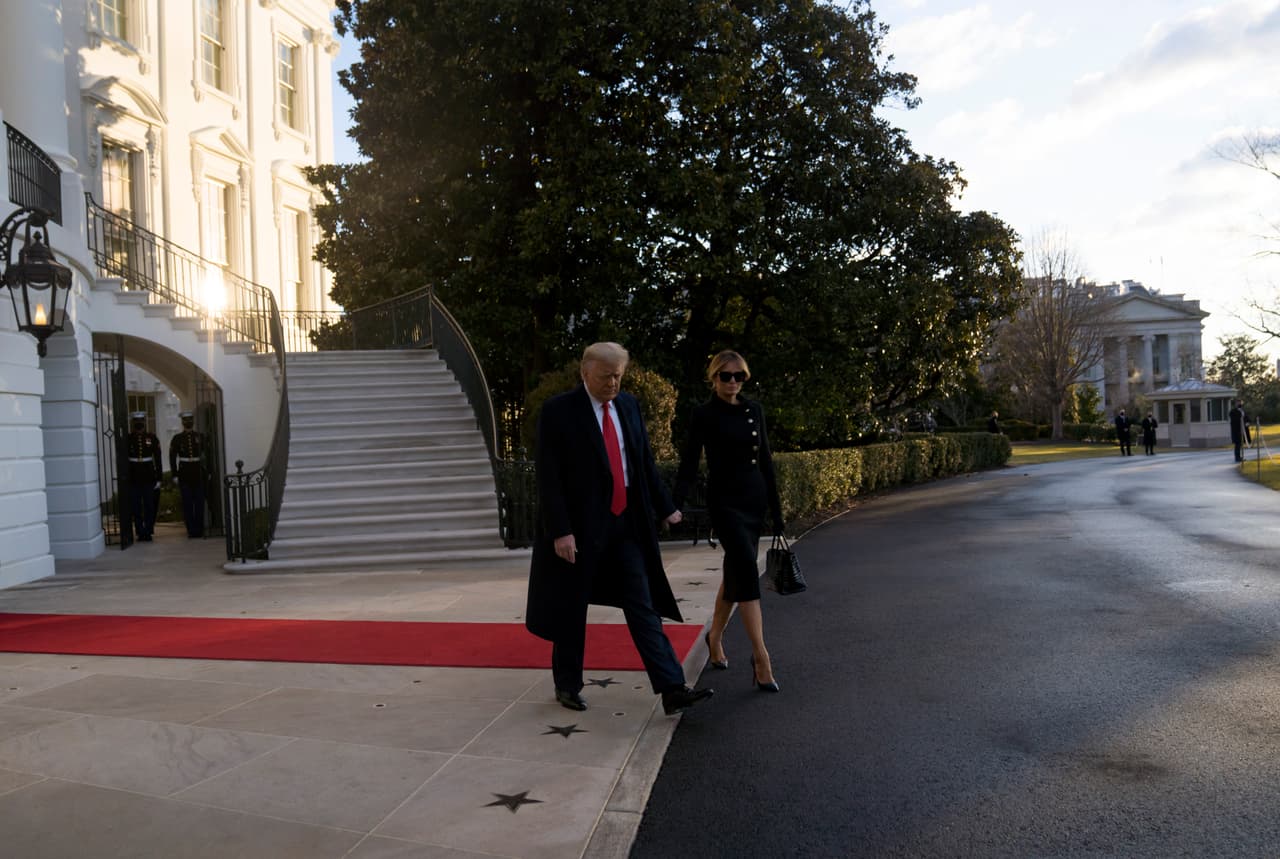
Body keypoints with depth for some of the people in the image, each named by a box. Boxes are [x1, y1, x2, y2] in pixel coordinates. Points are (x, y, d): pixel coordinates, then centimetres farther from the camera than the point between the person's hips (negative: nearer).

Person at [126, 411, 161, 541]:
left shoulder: (152, 438, 3)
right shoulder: (128, 439, 2)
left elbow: (158, 459, 3)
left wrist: (158, 478, -1)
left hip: (149, 478, 0)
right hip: (133, 479, 0)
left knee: (149, 506, 3)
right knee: (136, 507, 4)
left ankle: (148, 532, 11)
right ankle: (140, 533, 11)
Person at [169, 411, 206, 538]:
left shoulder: (200, 437, 6)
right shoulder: (177, 439, 3)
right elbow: (172, 458, 1)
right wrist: (174, 475, -5)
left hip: (199, 474, 1)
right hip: (184, 475, -1)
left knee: (199, 503, 3)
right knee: (187, 504, 1)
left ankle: (199, 530, 11)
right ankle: (191, 530, 6)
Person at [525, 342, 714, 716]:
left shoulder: (628, 405, 7)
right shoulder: (558, 410, -10)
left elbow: (645, 461, 14)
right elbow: (547, 475, -13)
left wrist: (664, 507, 13)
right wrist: (560, 530, -19)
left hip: (627, 524, 5)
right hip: (580, 526, -4)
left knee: (644, 606, 2)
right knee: (572, 611, 9)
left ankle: (672, 690, 2)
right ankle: (567, 685, 28)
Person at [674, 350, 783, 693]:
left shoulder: (754, 410, 8)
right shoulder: (703, 414, -7)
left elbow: (765, 460, 12)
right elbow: (689, 464, -10)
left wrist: (775, 508, 13)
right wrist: (674, 506, -21)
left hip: (755, 498, 6)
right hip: (725, 500, -6)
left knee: (735, 573, 14)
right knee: (747, 571, -16)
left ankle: (715, 636, 34)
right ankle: (761, 657, -14)